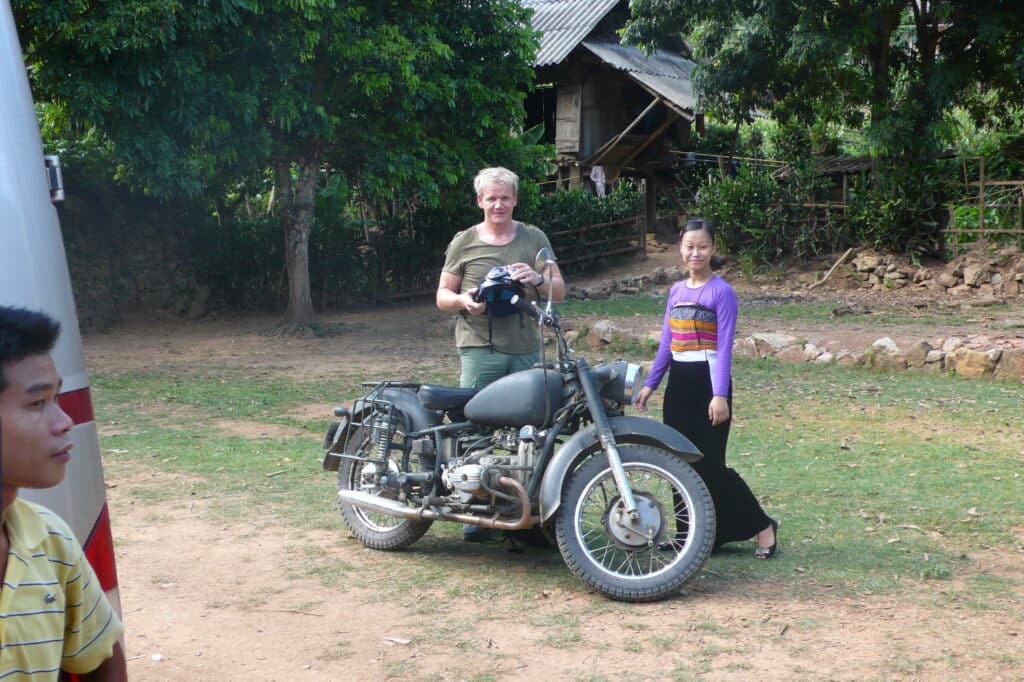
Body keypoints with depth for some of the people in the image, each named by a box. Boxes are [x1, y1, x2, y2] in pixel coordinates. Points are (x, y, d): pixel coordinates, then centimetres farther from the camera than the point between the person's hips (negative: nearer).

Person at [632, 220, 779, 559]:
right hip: (679, 383, 7)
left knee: (710, 465, -7)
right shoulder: (676, 291, 12)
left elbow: (724, 346, -13)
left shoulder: (721, 292, -8)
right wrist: (649, 384, 11)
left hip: (708, 382, -7)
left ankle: (763, 525, 8)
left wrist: (720, 394, -21)